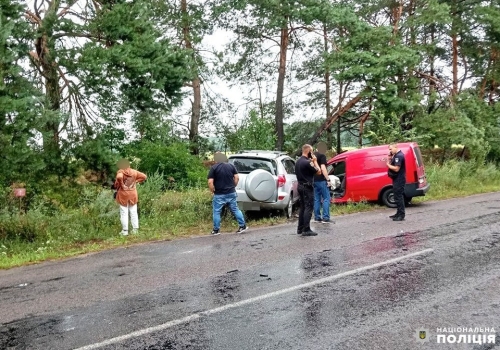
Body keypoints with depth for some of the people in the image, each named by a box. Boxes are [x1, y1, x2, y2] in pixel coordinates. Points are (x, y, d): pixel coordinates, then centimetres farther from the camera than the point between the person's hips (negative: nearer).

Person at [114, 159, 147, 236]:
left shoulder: (120, 172, -12)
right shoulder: (134, 172, 1)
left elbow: (119, 177, -34)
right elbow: (144, 176, 1)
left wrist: (117, 186, -18)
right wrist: (136, 181, 6)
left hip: (123, 195, -4)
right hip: (133, 195, 4)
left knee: (124, 213, 2)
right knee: (133, 212, 11)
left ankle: (125, 230, 3)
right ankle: (135, 229, 13)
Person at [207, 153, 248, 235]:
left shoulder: (213, 168, -6)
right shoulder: (231, 166, 5)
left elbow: (210, 182, -14)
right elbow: (237, 178, 2)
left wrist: (212, 191, -1)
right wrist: (233, 187, 12)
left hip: (219, 195, -4)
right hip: (231, 193, 4)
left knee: (216, 212, 7)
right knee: (235, 209, 14)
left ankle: (216, 230, 12)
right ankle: (243, 225, 15)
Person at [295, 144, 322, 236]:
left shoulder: (298, 161, 11)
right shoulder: (307, 162, -19)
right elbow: (318, 172, -13)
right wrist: (315, 161, -1)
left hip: (300, 186, 10)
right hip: (307, 187, -9)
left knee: (302, 207, 15)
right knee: (309, 208, -6)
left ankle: (300, 228, 19)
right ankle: (306, 230, -7)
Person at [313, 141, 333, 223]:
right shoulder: (322, 156, -9)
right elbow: (323, 168, -18)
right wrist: (328, 179, -18)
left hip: (314, 180, 7)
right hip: (321, 180, -7)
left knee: (316, 199, 11)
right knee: (326, 198, -2)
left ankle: (317, 217, 12)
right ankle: (326, 218, -7)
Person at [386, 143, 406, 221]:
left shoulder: (399, 156, -18)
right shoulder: (396, 155, 16)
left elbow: (396, 169, -24)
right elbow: (392, 165, 16)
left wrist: (388, 165, -11)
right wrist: (389, 159, 3)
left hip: (399, 180, -11)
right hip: (397, 180, 11)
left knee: (398, 197, -8)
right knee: (398, 197, 17)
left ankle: (401, 215, -5)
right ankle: (399, 213, 26)